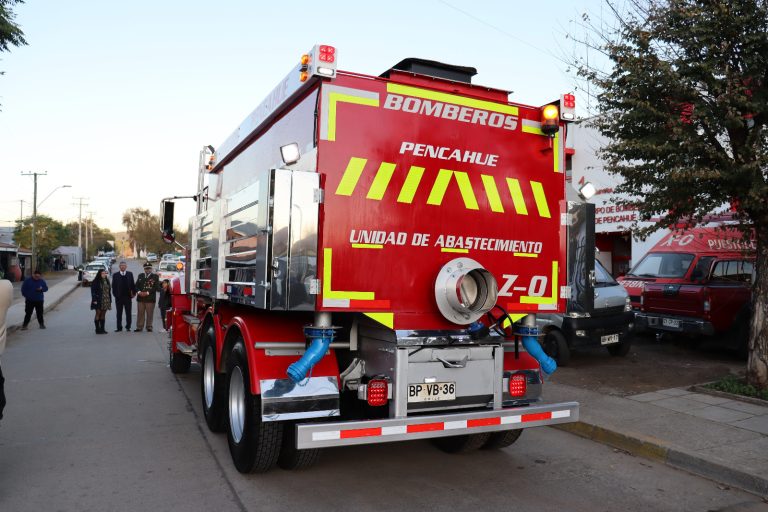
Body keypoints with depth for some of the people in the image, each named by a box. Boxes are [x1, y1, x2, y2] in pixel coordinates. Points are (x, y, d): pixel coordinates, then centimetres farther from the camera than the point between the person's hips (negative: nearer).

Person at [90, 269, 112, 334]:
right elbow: (93, 291, -10)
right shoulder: (96, 282, -6)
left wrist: (110, 300, 13)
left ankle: (102, 329, 13)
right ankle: (98, 329, 2)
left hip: (106, 301, 6)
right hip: (98, 301, -6)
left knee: (103, 314, 9)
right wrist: (94, 300, -17)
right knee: (98, 314, -1)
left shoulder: (106, 281, 13)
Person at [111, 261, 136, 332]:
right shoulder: (115, 275, 5)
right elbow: (113, 286, 3)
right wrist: (115, 294, -5)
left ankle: (128, 326, 13)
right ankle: (119, 327, 10)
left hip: (127, 296, 0)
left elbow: (133, 284, 6)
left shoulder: (130, 274, 7)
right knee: (119, 313, 4)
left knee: (128, 312, 4)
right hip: (119, 297, 0)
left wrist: (133, 293, 0)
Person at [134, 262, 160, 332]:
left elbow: (156, 287, -6)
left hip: (150, 298, -3)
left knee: (149, 314, 0)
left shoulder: (155, 276, 3)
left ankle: (149, 327, 7)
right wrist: (139, 292, -8)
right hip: (140, 298, 3)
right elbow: (136, 285, 12)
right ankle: (139, 327, 9)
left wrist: (147, 292, -15)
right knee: (140, 313, 4)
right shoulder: (140, 276, 17)